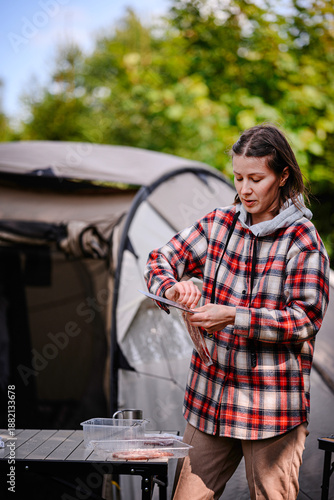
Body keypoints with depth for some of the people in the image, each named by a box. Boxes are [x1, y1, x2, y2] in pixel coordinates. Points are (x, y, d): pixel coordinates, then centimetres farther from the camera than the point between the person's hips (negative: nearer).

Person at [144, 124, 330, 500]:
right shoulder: (218, 224, 7)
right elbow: (159, 261, 12)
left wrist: (234, 317, -21)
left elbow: (304, 319, -12)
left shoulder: (302, 240, -7)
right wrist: (172, 288, -11)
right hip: (210, 398, 4)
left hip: (273, 408, -4)